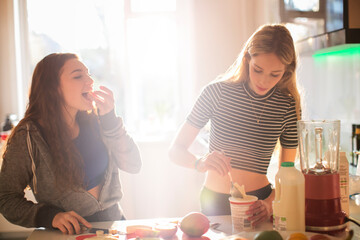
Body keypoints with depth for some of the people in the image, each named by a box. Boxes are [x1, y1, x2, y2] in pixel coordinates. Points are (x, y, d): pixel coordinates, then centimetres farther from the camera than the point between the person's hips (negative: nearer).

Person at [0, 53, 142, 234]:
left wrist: (110, 119, -15)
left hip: (114, 221, 3)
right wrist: (50, 216, -20)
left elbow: (133, 165, -5)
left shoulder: (94, 122, -1)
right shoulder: (28, 137, -10)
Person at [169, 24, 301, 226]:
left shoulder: (288, 105, -4)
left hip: (258, 199, 1)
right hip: (215, 203, -1)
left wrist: (270, 204, -16)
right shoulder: (217, 92, -9)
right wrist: (201, 163, -26)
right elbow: (176, 149, -6)